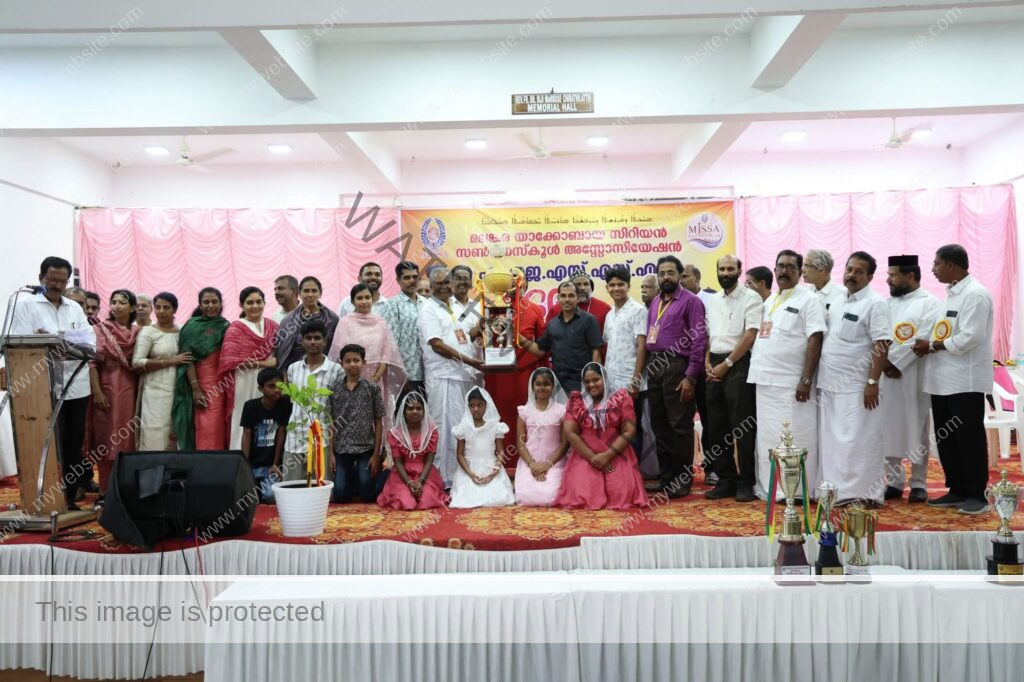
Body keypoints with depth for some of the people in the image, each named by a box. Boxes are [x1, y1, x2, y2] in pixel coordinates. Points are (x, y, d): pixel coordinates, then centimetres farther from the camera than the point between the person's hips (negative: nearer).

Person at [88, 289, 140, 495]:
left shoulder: (138, 332, 8)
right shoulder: (100, 329, 0)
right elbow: (93, 361, -6)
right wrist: (97, 392, -13)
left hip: (130, 390, 2)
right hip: (107, 388, -2)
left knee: (128, 437, 5)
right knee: (107, 438, 2)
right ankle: (106, 488, 8)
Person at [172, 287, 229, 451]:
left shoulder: (226, 326, 11)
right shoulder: (192, 326, 1)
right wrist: (195, 388, -13)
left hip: (222, 385, 3)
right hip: (201, 384, -3)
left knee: (219, 430, 0)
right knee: (203, 430, -7)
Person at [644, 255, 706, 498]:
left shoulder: (690, 300, -4)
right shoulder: (655, 303, 17)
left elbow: (699, 339, -10)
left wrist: (691, 376, -15)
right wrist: (647, 368, 8)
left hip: (677, 366, -7)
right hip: (654, 367, 7)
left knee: (680, 425, -2)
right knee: (659, 424, 11)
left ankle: (683, 479, 8)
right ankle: (665, 476, 21)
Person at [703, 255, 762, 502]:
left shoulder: (751, 298, -4)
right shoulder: (712, 300, 16)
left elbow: (750, 335, -11)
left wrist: (726, 364, -13)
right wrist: (707, 363, 3)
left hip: (739, 365, -6)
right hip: (715, 367, 6)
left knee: (742, 426, -3)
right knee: (716, 425, 8)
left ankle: (745, 482, 5)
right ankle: (725, 479, 17)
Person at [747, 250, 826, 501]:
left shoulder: (809, 300, -5)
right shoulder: (769, 301, 17)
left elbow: (815, 341, -12)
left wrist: (806, 380, -18)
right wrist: (756, 372, 13)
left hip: (791, 384, -7)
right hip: (765, 381, 7)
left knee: (794, 438, -2)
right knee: (767, 437, 11)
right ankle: (767, 487, 19)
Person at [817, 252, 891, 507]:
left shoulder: (875, 304, -8)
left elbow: (881, 345, -15)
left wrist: (872, 382, -20)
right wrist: (814, 379, 14)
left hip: (856, 387, -8)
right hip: (829, 385, 8)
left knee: (858, 441, -4)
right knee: (830, 440, 10)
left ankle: (863, 494, 4)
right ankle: (835, 490, 19)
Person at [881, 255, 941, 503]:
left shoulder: (929, 303, -2)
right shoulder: (886, 303, 14)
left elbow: (923, 339, -13)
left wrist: (894, 361, -15)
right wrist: (884, 363, -10)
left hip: (914, 378, -5)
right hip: (886, 376, 5)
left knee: (916, 429, 2)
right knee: (888, 429, 5)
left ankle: (919, 483, 12)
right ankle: (894, 481, 14)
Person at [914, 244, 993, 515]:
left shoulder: (975, 295, -14)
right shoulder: (951, 294, 15)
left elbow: (969, 338, -22)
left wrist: (932, 346, -13)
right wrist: (928, 347, -1)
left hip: (965, 381, -9)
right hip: (943, 380, 9)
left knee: (969, 439, 1)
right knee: (945, 438, 13)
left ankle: (976, 494, 12)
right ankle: (957, 490, 24)